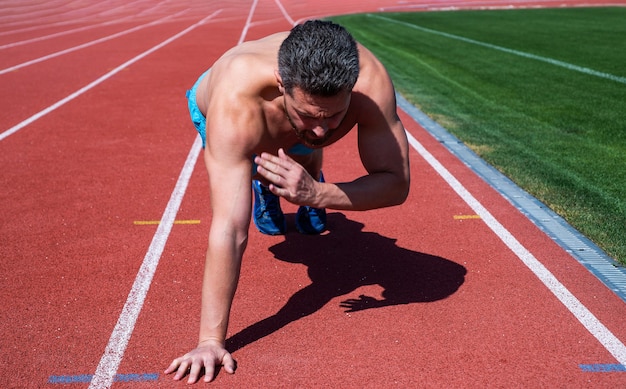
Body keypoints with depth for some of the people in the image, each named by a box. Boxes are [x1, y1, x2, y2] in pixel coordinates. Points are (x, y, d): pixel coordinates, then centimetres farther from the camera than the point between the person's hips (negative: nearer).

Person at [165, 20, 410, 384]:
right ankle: (262, 189, 41)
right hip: (211, 103, -2)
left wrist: (316, 193, -52)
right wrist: (211, 340, -48)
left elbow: (397, 183, -36)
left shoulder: (369, 81, -44)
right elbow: (230, 230, -51)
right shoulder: (236, 103, -50)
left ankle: (313, 193, 55)